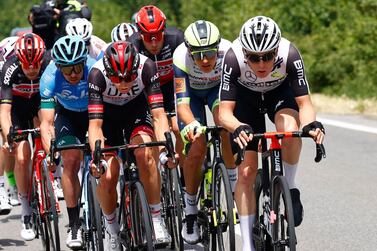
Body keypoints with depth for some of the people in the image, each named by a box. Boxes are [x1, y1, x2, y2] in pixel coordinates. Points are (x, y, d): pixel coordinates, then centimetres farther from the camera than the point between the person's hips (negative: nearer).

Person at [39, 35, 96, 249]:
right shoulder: (50, 77, -32)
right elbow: (46, 121, -34)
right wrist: (49, 151, -48)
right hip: (67, 114, 0)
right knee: (71, 161, -15)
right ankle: (74, 225, -7)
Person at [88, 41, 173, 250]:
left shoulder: (146, 67, -33)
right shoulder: (97, 74, -34)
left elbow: (158, 115, -33)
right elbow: (95, 124, -36)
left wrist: (165, 147, -49)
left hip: (136, 109, 0)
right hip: (107, 112, 0)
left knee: (145, 153, -30)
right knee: (107, 177, -16)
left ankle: (157, 219, -16)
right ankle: (111, 227, 13)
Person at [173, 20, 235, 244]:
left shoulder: (228, 52, -35)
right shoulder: (181, 58, -37)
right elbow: (182, 102, -40)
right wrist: (192, 123, -61)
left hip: (218, 87, 1)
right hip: (192, 92, -1)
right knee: (197, 147, -18)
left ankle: (235, 181, -13)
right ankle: (190, 208, 2)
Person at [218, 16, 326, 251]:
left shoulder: (290, 54, -35)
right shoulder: (234, 58, -37)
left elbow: (304, 103, -31)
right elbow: (225, 111, -35)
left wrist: (311, 124, -53)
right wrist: (238, 128, -56)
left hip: (280, 92, 0)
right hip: (246, 97, 0)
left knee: (290, 129, -35)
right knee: (246, 172, -9)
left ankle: (290, 187, -9)